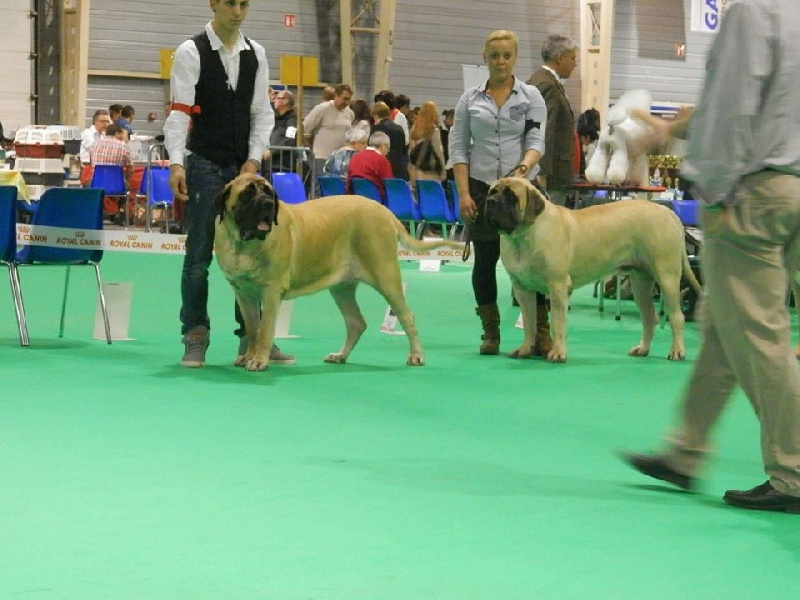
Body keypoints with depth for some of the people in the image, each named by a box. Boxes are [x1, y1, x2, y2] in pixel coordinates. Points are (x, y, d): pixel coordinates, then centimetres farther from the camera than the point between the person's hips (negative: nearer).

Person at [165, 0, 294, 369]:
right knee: (199, 256, -1)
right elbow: (179, 111, -13)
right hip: (204, 166, -4)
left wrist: (254, 160, -3)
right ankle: (195, 339, 6)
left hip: (244, 166, 4)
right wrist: (176, 163, -24)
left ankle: (252, 339, 10)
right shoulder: (191, 53, -5)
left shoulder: (256, 54, 8)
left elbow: (262, 112, 9)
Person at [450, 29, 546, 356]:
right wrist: (464, 194, -6)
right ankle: (490, 333, 13)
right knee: (485, 261, 3)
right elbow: (458, 148, 4)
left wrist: (524, 167, -26)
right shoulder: (470, 99, 6)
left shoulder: (531, 96, 3)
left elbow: (536, 141, -5)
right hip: (482, 187, 1)